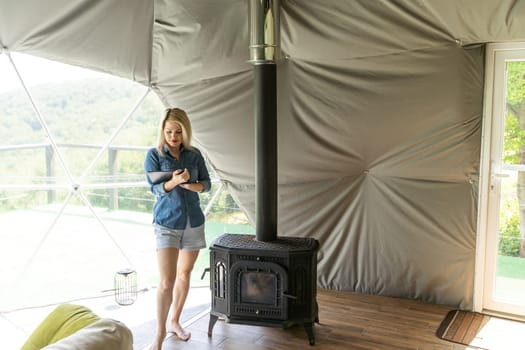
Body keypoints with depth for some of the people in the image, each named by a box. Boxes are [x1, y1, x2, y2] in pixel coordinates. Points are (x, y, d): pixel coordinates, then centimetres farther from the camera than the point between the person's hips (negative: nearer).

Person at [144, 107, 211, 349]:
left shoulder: (195, 155, 4)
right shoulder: (154, 155, -4)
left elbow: (207, 184, 4)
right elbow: (155, 188, -11)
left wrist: (190, 185, -17)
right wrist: (174, 181, -30)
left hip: (194, 222, 4)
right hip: (167, 223, -4)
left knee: (184, 275, 14)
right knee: (167, 281, -9)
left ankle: (174, 321, 33)